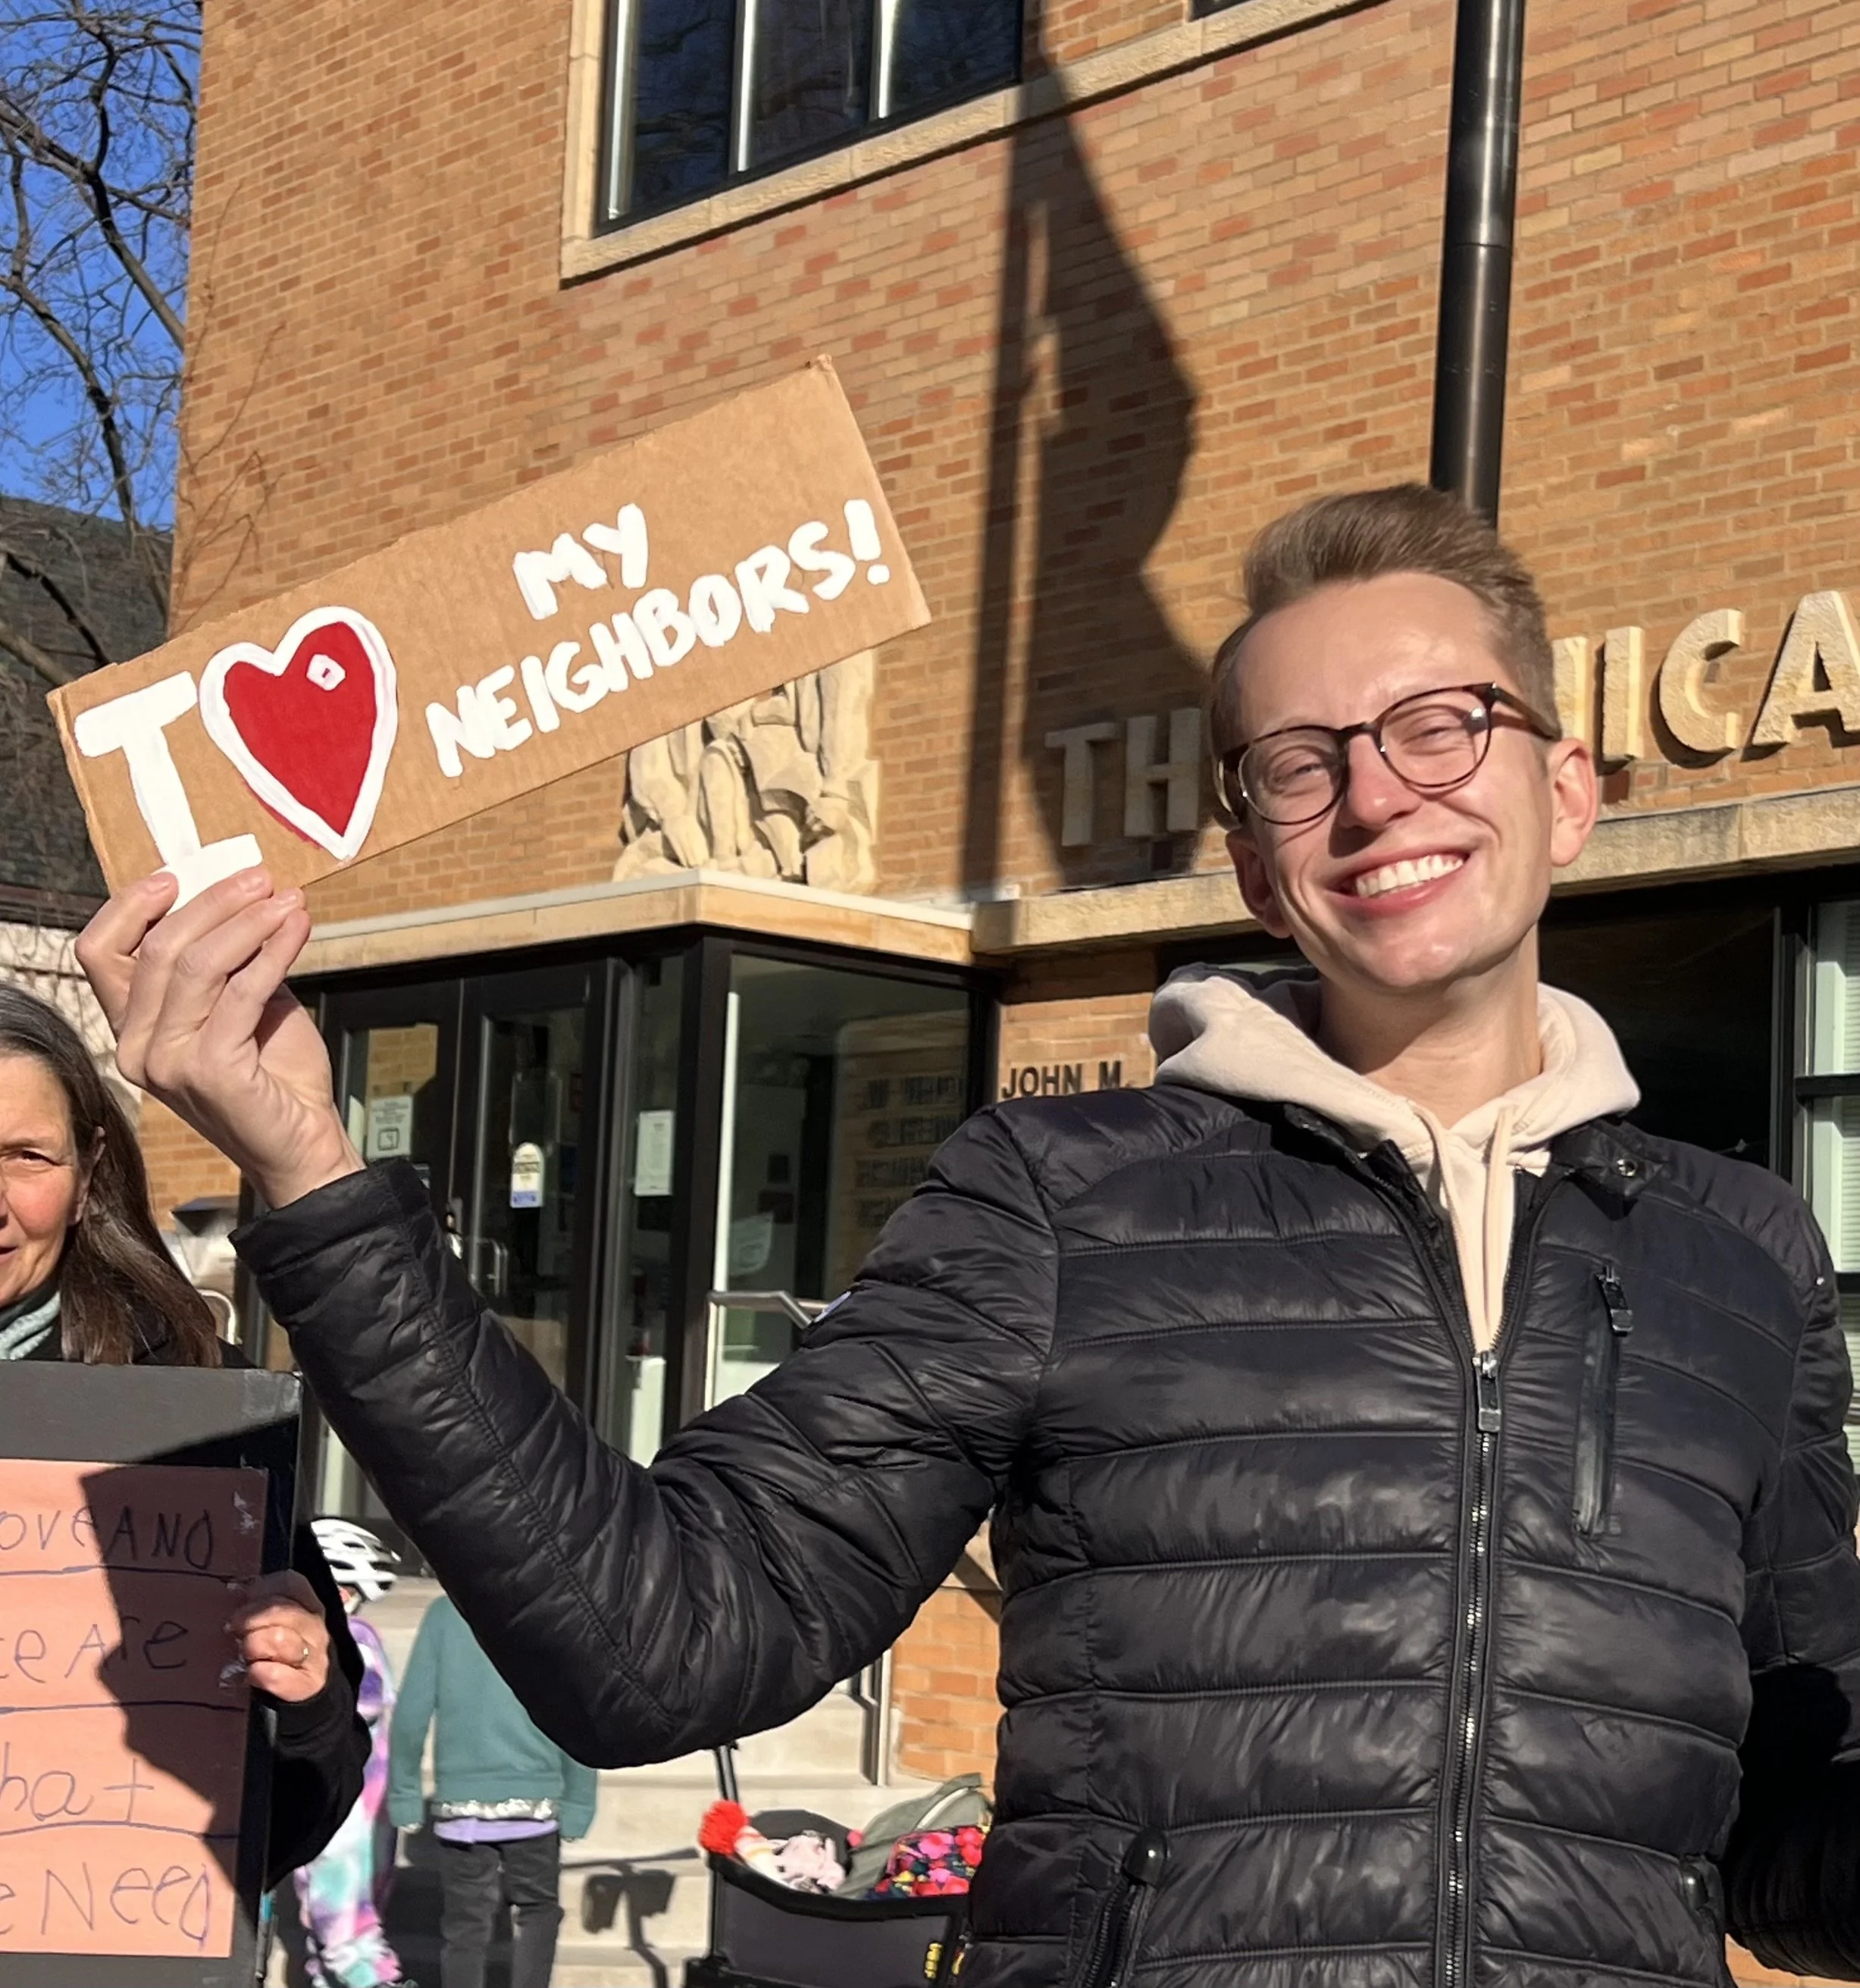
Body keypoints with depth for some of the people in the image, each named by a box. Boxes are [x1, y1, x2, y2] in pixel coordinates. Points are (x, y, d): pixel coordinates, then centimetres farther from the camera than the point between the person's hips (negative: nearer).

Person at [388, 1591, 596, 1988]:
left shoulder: (445, 1614, 0)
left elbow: (412, 1712, -4)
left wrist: (404, 1792, 4)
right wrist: (578, 1805, 0)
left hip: (461, 1807, 0)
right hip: (533, 1805, 0)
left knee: (465, 1927, 8)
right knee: (537, 1911, 18)